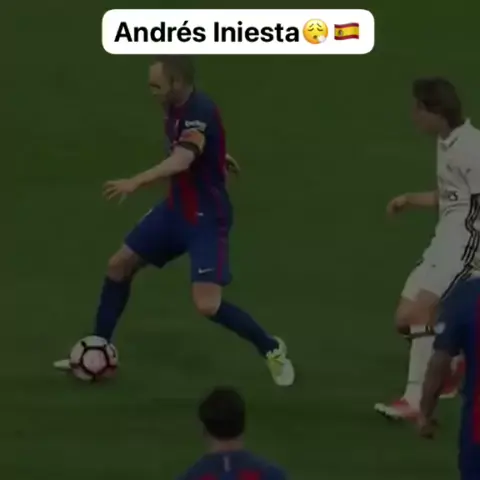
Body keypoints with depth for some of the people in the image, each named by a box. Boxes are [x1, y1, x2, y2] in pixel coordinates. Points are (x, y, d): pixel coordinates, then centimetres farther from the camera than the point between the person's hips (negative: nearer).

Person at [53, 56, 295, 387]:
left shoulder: (199, 112, -29)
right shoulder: (178, 107, -1)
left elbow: (181, 161, -48)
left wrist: (135, 183, -60)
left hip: (207, 218, -9)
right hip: (177, 209, 9)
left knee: (207, 306, -18)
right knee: (119, 265, 11)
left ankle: (272, 350, 7)